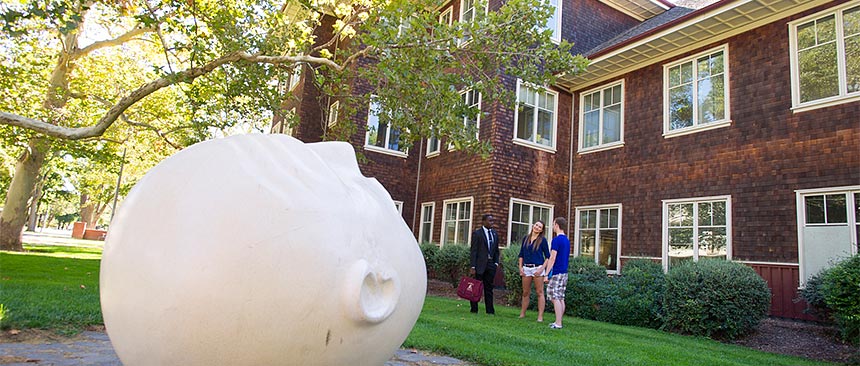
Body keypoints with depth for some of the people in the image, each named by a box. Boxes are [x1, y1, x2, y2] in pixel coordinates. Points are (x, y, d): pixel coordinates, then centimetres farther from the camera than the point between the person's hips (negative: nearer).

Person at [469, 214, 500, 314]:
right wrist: (472, 267, -13)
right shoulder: (477, 233, -5)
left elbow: (496, 250, 17)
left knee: (489, 288, 9)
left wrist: (496, 263, 5)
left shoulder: (494, 233, 12)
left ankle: (490, 310, 14)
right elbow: (473, 251, -8)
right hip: (480, 264, -5)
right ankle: (474, 309, 11)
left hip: (491, 264, 5)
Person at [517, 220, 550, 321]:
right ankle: (522, 313, 19)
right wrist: (520, 267, 5)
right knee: (525, 292, 10)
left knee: (539, 292, 0)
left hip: (537, 268, -4)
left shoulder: (542, 240, -1)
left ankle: (540, 316, 4)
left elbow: (547, 257, -1)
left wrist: (542, 269, -11)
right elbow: (521, 254, 14)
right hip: (526, 268, 4)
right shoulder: (525, 238, 10)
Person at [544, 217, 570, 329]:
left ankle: (558, 324, -6)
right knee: (560, 298, 11)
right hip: (564, 272, 9)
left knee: (555, 298, -5)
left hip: (557, 272, -9)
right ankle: (558, 322, 16)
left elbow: (552, 258, -17)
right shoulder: (567, 240, 14)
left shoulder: (557, 239, -14)